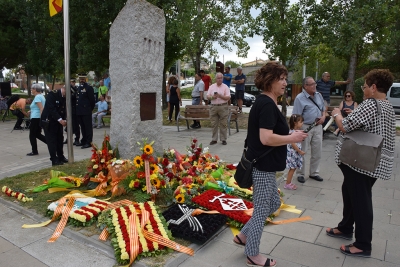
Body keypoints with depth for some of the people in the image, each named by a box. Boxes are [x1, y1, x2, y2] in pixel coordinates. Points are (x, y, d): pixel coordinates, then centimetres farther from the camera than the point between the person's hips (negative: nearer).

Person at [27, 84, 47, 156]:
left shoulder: (37, 97, -14)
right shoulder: (41, 96, 15)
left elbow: (41, 109, -23)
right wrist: (32, 111, 20)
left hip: (36, 118, -10)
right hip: (39, 118, 10)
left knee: (32, 135, 1)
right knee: (37, 134, 16)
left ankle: (34, 151, 7)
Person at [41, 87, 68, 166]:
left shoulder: (65, 97, 2)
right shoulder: (52, 94, -18)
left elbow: (64, 109, 0)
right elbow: (51, 108, -25)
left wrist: (64, 119, -17)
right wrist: (60, 120, -32)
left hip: (59, 121, 6)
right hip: (48, 120, -6)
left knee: (59, 139, 10)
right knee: (51, 140, -3)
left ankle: (61, 157, 23)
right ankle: (54, 160, 0)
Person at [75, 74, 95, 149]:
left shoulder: (89, 88, -6)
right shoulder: (78, 88, 17)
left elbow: (92, 99, -7)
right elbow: (77, 98, 19)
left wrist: (90, 109, -1)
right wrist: (77, 109, 13)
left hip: (86, 111, -7)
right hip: (79, 111, 8)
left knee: (88, 127, -3)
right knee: (82, 127, 15)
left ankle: (89, 142, 0)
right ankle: (84, 141, 25)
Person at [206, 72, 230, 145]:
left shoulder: (225, 87, 2)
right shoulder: (211, 86, 10)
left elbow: (228, 97, -6)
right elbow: (208, 96, 7)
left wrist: (220, 96, -18)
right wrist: (212, 97, -13)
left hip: (223, 107, -3)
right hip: (213, 107, 3)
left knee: (223, 124, 1)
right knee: (214, 124, 5)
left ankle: (223, 139, 9)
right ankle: (214, 139, 13)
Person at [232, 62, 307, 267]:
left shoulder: (264, 103, 12)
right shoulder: (267, 105, -20)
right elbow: (266, 138, -28)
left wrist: (289, 136, 12)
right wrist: (292, 138, -16)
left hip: (263, 164, 10)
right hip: (262, 166, -10)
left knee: (273, 204, 22)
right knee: (262, 210, 5)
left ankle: (243, 235, 33)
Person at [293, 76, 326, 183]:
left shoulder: (318, 95, 8)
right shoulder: (300, 98, -13)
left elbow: (323, 108, 20)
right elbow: (296, 117, -15)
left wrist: (323, 117, -1)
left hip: (318, 127, 7)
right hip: (305, 127, -6)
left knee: (317, 152, 13)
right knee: (302, 152, 4)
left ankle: (314, 173, 27)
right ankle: (300, 174, 17)